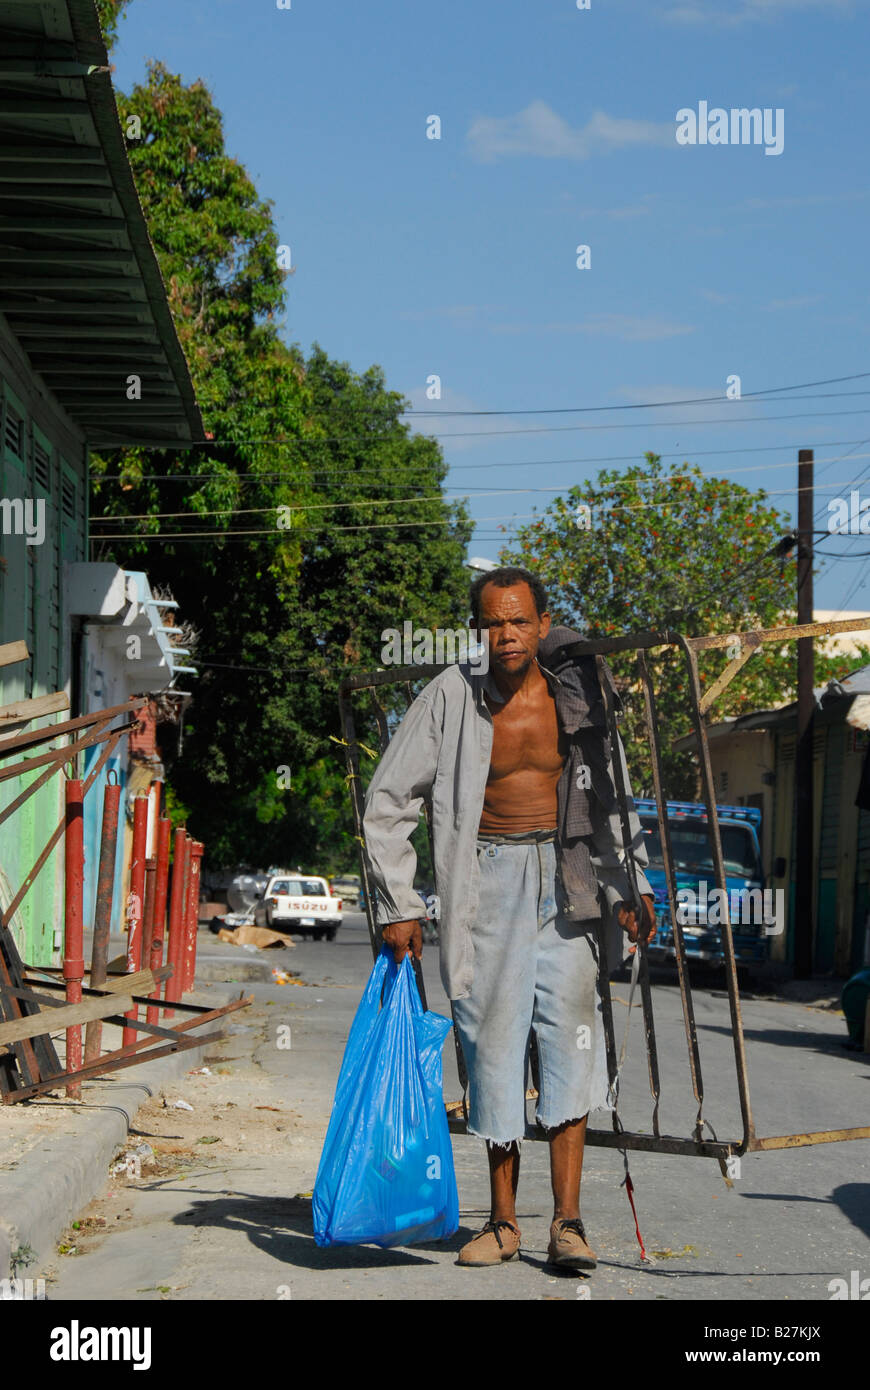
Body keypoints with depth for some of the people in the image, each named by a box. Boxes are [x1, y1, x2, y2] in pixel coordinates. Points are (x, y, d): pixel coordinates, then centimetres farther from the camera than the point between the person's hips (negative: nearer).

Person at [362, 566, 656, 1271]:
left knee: (570, 1028, -9)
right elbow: (388, 801, 1)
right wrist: (398, 906, -2)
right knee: (494, 1036, 0)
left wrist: (629, 884, 9)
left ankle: (567, 1221, -6)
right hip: (488, 877, 0)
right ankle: (503, 1222, 12)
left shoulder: (577, 689, 0)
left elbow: (614, 792, 14)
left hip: (567, 876, 1)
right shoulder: (452, 696, -5)